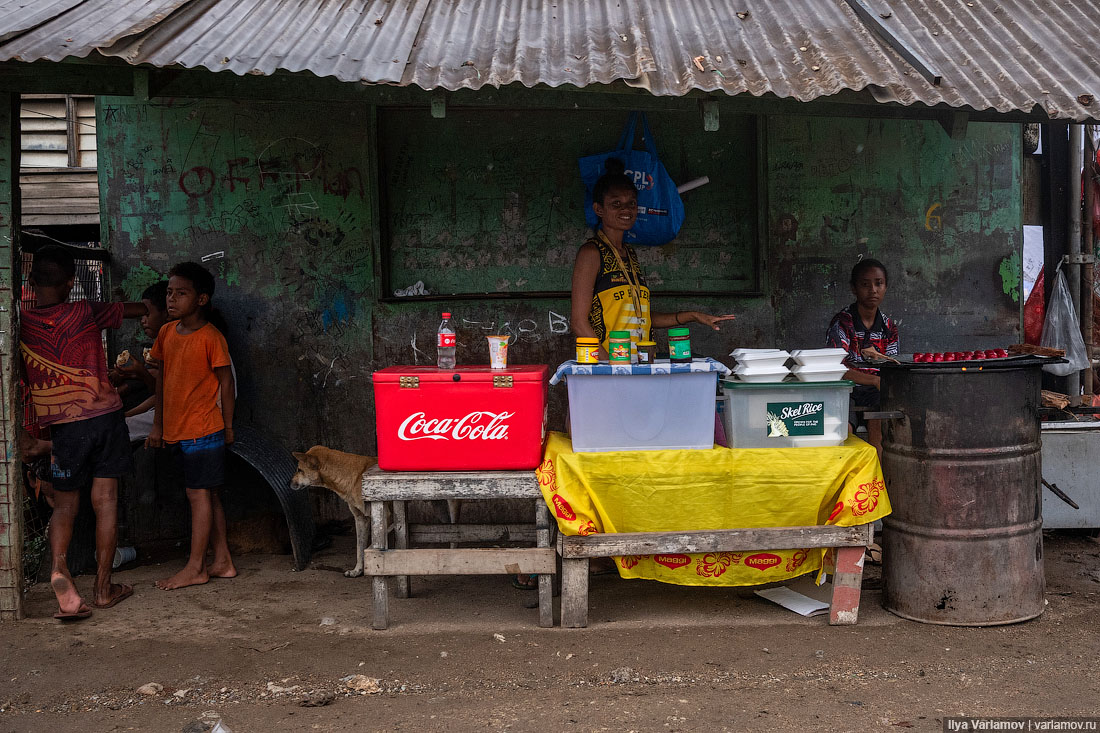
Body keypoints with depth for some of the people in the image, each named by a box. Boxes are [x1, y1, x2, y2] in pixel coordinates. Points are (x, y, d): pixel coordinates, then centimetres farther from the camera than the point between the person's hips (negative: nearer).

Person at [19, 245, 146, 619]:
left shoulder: (20, 324, -1)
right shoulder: (84, 312, -6)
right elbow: (136, 308, 8)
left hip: (63, 426, 1)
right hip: (105, 416, -1)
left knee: (64, 505, 11)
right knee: (105, 500, 7)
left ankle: (58, 566, -17)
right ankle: (103, 587, 12)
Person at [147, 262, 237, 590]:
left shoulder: (211, 338, -14)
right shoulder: (166, 332, 7)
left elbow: (225, 382, -9)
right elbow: (163, 379, 13)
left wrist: (228, 427, -5)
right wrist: (158, 425, 14)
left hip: (203, 430, -7)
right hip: (177, 430, 7)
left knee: (199, 493, -2)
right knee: (208, 494, 12)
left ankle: (195, 568, 6)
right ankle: (223, 561, 20)